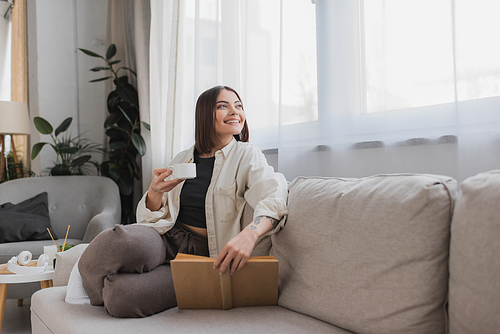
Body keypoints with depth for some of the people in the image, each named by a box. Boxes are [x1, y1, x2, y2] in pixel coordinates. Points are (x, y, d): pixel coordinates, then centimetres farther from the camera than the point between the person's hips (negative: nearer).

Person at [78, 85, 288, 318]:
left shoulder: (246, 155, 2)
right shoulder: (182, 159, 14)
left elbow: (273, 198, -18)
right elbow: (152, 216, 14)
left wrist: (250, 234, -40)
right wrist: (155, 191, -11)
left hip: (201, 252, -2)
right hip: (165, 237, 3)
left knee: (124, 294, -29)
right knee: (126, 243, -35)